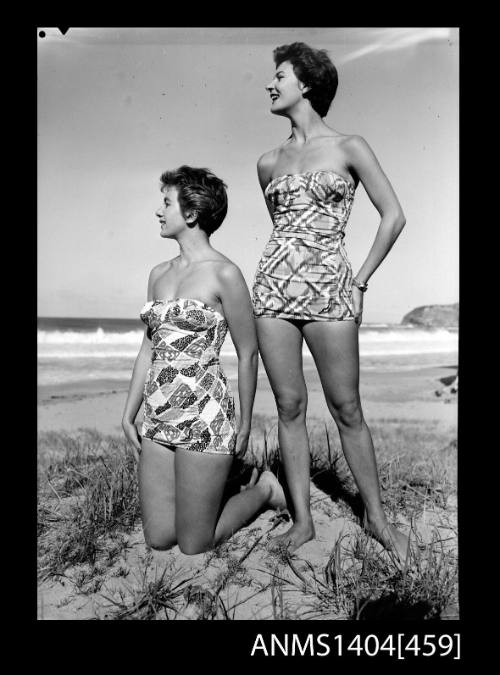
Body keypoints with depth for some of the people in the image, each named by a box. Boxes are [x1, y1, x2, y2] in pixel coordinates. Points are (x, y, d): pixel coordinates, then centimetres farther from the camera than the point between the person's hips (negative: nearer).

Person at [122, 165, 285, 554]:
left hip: (205, 416, -7)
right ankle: (218, 489, 34)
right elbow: (148, 349, 13)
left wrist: (245, 423, 0)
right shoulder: (158, 274, 10)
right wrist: (129, 415, 9)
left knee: (194, 546, 5)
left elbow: (248, 354, -5)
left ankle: (264, 489, 26)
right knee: (158, 540, 11)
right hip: (160, 419, 7)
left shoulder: (224, 274, -10)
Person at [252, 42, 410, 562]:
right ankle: (302, 519, 17)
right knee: (289, 406, 5)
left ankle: (376, 516, 19)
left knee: (346, 409, 2)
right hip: (274, 287, 4)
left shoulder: (349, 148, 2)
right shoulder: (269, 163, 13)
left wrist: (359, 281, 0)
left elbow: (393, 216, 2)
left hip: (329, 292, -3)